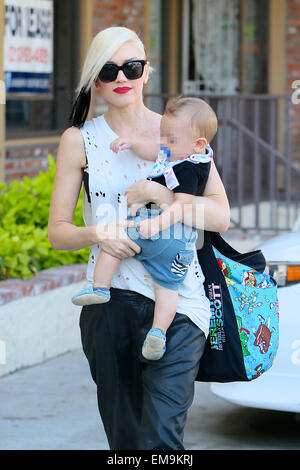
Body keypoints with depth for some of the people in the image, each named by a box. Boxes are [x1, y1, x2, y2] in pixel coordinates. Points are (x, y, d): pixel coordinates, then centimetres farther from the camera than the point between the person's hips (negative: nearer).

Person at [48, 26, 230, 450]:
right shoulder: (79, 141, 8)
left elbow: (220, 216, 0)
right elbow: (57, 231, 7)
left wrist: (160, 195, -14)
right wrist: (97, 233, -14)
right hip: (110, 300, 2)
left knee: (161, 436, -15)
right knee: (124, 437, 8)